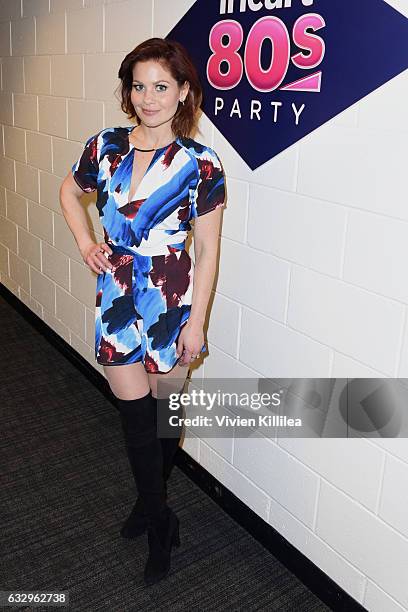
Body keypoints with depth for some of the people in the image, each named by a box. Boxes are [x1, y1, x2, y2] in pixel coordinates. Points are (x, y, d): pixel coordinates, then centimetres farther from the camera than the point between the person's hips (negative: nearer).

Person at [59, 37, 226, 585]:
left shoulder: (200, 164, -10)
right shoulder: (104, 147, -2)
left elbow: (207, 250, -8)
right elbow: (69, 191, 19)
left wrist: (196, 321, -8)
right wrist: (85, 243, 5)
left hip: (172, 298, -2)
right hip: (117, 296, 3)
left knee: (165, 406, 13)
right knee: (134, 413, 8)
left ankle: (153, 501, 40)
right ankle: (160, 523, 29)